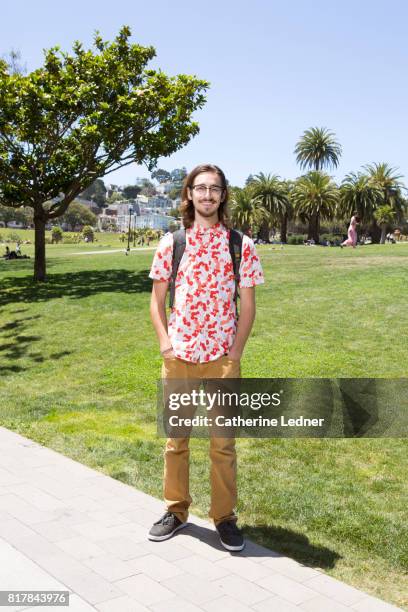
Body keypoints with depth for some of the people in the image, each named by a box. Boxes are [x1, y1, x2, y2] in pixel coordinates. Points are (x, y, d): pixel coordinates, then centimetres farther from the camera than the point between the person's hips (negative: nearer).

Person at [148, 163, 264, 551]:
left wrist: (235, 354, -6)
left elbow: (247, 305, 2)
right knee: (175, 436, 12)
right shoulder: (171, 242, 2)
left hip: (221, 358, -1)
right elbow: (156, 300, 8)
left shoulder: (240, 244, -1)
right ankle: (176, 510, 29)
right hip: (178, 356, 2)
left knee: (223, 441, 7)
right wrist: (165, 343, -4)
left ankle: (224, 516, 23)